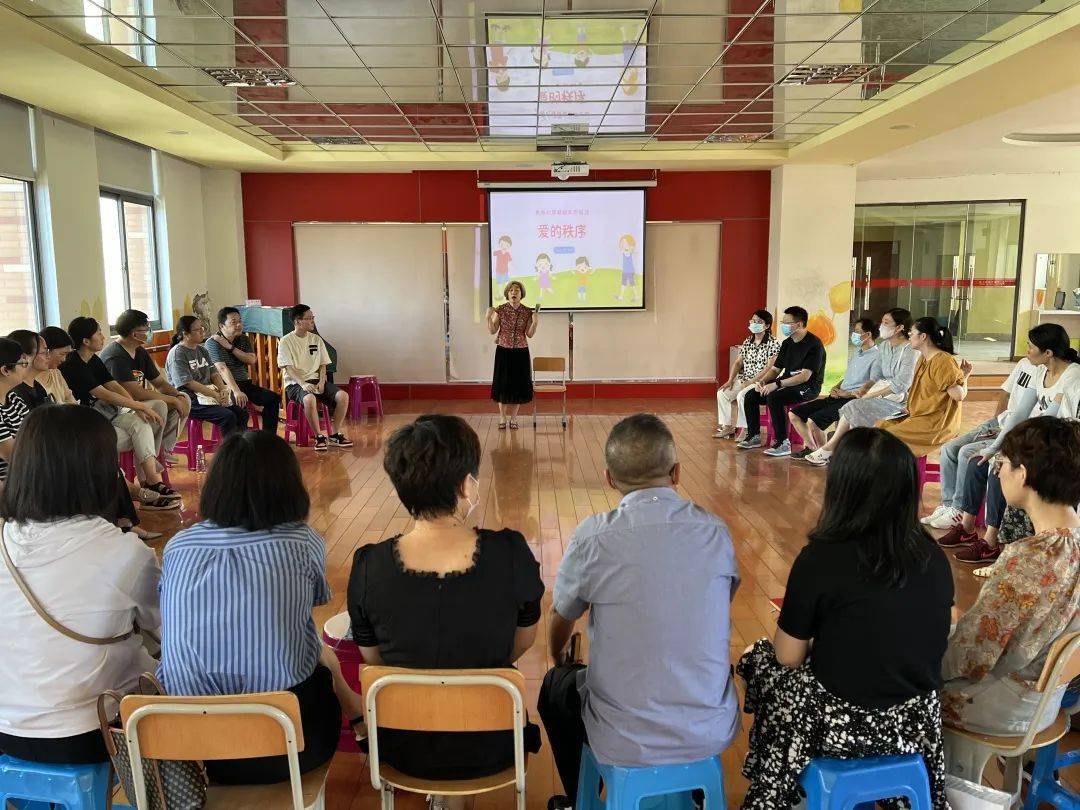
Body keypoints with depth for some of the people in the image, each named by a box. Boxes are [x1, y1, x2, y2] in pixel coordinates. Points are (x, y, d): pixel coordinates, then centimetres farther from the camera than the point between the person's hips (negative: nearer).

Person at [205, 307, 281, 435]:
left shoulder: (243, 339, 14)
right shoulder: (213, 343, -8)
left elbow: (252, 360, -2)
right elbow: (222, 369, -22)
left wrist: (230, 347, -13)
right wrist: (236, 391, -35)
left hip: (245, 384, 7)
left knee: (274, 398, -10)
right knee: (240, 402, -36)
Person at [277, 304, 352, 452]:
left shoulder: (316, 339, 13)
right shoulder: (286, 341, -2)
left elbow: (323, 365, 12)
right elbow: (289, 368, -10)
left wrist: (321, 382, -7)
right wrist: (303, 384, -25)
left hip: (315, 380, 5)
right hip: (295, 383, -5)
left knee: (343, 395, -20)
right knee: (309, 399, -39)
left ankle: (335, 435, -8)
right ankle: (319, 437, -22)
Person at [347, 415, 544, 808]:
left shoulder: (368, 565, -20)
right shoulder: (511, 553, -23)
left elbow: (373, 658, -3)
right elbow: (522, 644, -5)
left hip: (404, 750, 1)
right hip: (491, 749, -1)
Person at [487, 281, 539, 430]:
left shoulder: (527, 312, -2)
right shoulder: (500, 310, -3)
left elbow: (529, 334, -3)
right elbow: (493, 331, -2)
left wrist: (535, 323, -19)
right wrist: (489, 318, -16)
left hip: (521, 352, 1)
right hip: (503, 351, 0)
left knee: (518, 384, 4)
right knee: (502, 384, 4)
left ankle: (513, 418, 18)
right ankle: (502, 418, 17)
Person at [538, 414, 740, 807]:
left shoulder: (593, 536, -15)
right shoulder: (716, 532, -7)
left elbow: (561, 618, 1)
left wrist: (559, 658, 25)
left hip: (627, 743, -3)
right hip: (712, 732, 3)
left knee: (555, 686, 27)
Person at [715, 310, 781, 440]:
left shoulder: (773, 343, -10)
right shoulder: (747, 342, 12)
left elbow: (769, 368, -17)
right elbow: (738, 362, 12)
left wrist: (751, 381, -21)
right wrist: (730, 380, -3)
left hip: (761, 381, -7)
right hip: (744, 380, 7)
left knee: (742, 395, -31)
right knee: (722, 393, -9)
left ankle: (744, 430, -19)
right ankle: (727, 427, -3)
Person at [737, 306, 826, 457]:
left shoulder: (814, 344, -16)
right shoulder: (787, 343, 11)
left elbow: (805, 376, -25)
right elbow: (775, 369, 15)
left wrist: (776, 385, -29)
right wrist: (762, 381, -6)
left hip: (808, 387, -9)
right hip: (787, 384, 9)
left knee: (773, 397, -33)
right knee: (750, 396, -4)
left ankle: (783, 443, -25)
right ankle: (754, 436, 10)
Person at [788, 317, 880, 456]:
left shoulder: (876, 356, -8)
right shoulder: (857, 353, 24)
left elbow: (873, 385, -17)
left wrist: (847, 394, -12)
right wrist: (835, 388, 9)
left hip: (853, 400, -10)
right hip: (837, 397, 10)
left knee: (813, 421, -29)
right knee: (794, 414, -1)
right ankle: (812, 448, 9)